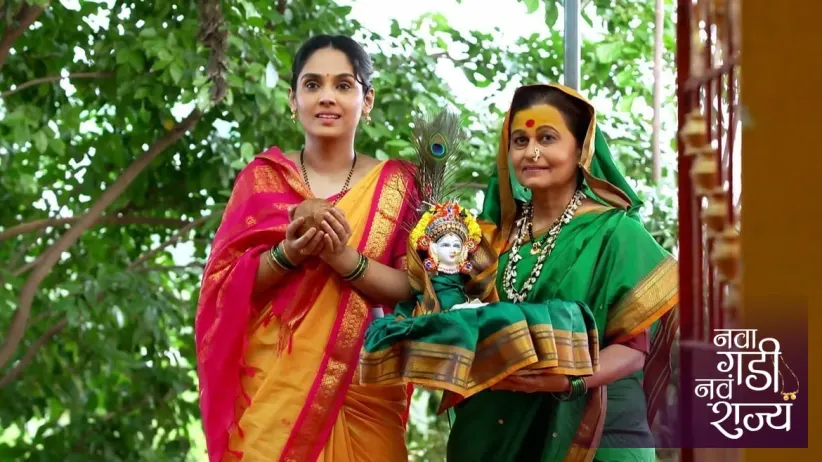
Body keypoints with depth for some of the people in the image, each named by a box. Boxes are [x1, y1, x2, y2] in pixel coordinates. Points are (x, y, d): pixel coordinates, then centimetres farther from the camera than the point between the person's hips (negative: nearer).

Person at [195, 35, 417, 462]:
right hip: (271, 393, 0)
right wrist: (286, 255, -18)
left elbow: (414, 291, -4)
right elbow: (223, 287, -1)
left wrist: (346, 259, -19)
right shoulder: (262, 177, 3)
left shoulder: (395, 184, 3)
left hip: (362, 394, 0)